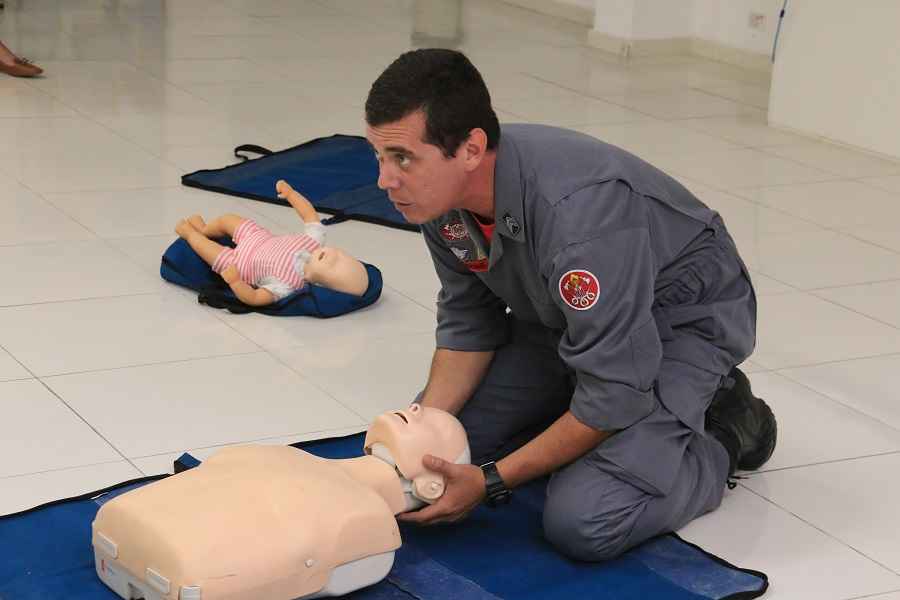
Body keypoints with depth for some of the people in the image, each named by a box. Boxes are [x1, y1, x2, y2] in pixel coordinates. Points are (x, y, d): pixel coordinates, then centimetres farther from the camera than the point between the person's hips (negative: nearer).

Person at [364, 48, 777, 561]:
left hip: (682, 320, -8)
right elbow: (468, 324, 1)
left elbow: (613, 396, -32)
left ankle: (727, 431, 3)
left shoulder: (578, 211, -40)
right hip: (563, 313, 8)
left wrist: (491, 481, -27)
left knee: (581, 524, -24)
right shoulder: (442, 191, -15)